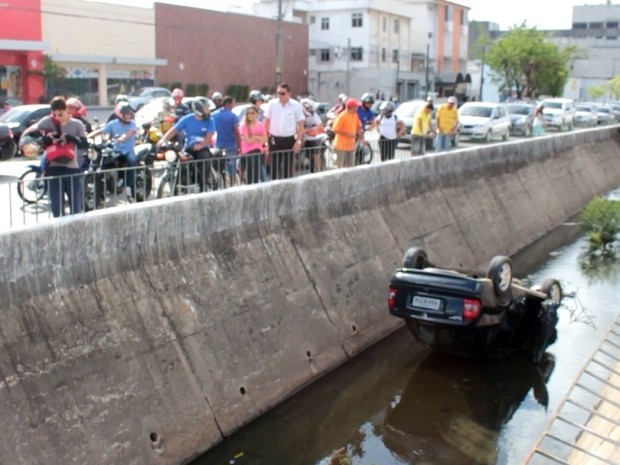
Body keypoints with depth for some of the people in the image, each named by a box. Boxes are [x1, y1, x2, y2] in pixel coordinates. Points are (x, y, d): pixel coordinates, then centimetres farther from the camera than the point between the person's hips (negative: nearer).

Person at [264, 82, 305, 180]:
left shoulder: (296, 106, -3)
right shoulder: (272, 104, 0)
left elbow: (300, 125, 1)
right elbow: (266, 123, 5)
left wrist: (298, 141, -6)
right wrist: (265, 140, 1)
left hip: (289, 140, -1)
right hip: (274, 140, 1)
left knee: (288, 167, 5)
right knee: (274, 167, 6)